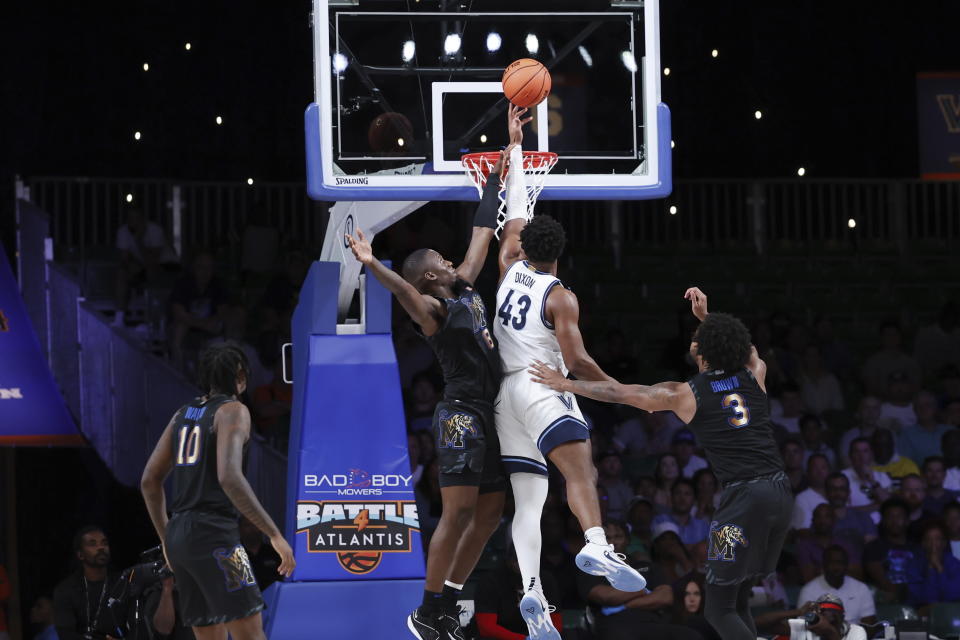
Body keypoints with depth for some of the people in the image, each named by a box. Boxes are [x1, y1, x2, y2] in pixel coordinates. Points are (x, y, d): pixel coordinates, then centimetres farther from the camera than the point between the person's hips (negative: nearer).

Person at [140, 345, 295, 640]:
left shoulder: (183, 413, 17)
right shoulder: (233, 411, -6)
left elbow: (150, 481, 18)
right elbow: (229, 477, -20)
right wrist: (274, 534, -18)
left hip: (179, 535, 8)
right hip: (214, 534, -8)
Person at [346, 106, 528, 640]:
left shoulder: (465, 289, 14)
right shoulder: (432, 308, -8)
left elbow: (485, 221, 18)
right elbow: (404, 291, -31)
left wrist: (509, 149, 21)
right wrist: (372, 265, -53)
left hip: (489, 414, 9)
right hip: (462, 413, -9)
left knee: (490, 511, 9)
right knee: (459, 511, -12)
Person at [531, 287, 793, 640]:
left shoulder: (684, 395, 0)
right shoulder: (753, 376, 10)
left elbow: (618, 392, 9)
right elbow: (746, 350, 36)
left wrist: (566, 384, 21)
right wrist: (705, 316, 39)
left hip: (744, 496, -6)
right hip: (781, 493, 6)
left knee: (720, 610, 0)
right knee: (737, 601, 18)